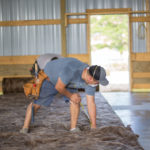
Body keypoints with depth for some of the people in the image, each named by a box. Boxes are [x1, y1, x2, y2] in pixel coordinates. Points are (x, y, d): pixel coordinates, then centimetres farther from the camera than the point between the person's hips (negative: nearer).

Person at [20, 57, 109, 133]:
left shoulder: (91, 78, -25)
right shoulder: (71, 70, -46)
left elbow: (91, 103, -19)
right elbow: (58, 87, -31)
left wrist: (94, 127, -17)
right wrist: (70, 96, -16)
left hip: (68, 81, 5)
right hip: (49, 78, -4)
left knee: (76, 100, -17)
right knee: (36, 104, 0)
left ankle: (73, 129, -7)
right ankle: (25, 128, 18)